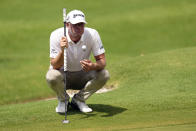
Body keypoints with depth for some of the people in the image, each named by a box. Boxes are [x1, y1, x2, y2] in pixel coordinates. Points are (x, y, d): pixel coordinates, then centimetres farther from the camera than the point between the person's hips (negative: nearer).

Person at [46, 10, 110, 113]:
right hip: (63, 74, -2)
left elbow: (102, 61, -17)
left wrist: (93, 66, -41)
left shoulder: (92, 34, -19)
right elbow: (55, 65, -24)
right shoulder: (57, 35, -23)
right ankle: (63, 100, -1)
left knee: (104, 74, -25)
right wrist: (62, 51, -44)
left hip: (82, 75, 2)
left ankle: (79, 100, -2)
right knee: (51, 76, -35)